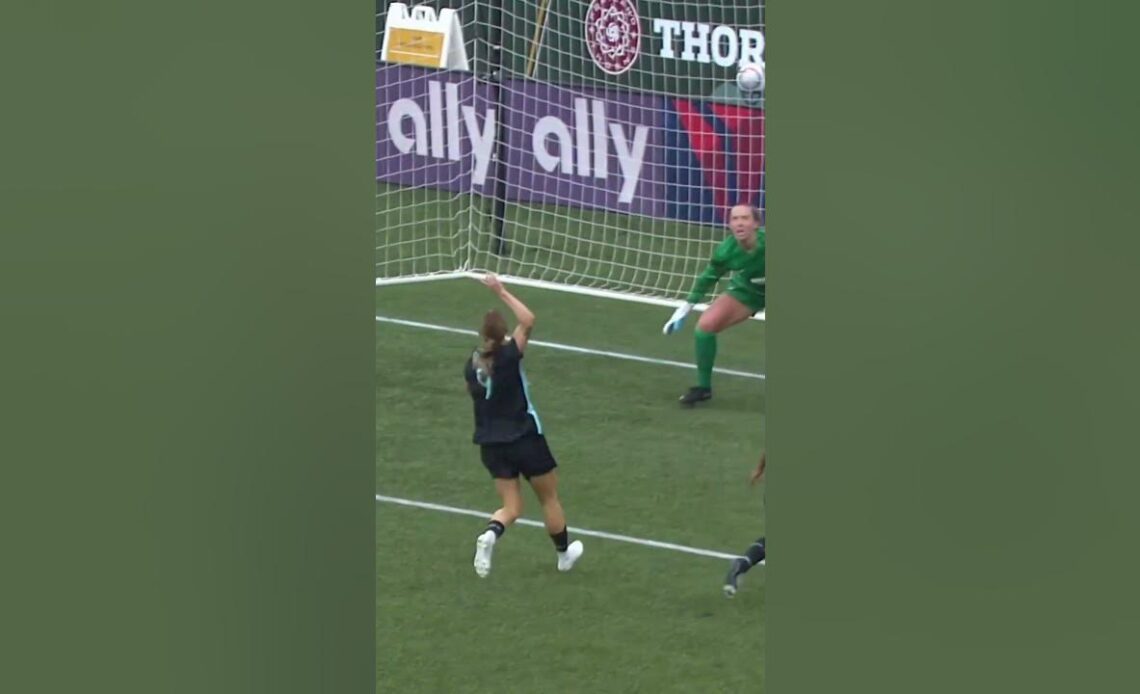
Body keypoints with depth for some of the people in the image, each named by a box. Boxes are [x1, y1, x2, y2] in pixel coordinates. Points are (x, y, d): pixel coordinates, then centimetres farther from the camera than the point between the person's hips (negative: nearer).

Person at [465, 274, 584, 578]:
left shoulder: (472, 365, -3)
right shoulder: (509, 357, -18)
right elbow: (528, 320, -18)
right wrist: (502, 292, -14)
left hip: (490, 444, 4)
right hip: (524, 438, -4)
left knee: (512, 506, 10)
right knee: (549, 498, 17)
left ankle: (490, 534, -22)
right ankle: (564, 553, 32)